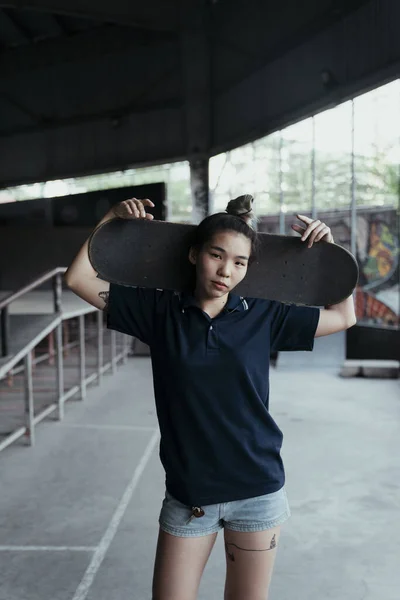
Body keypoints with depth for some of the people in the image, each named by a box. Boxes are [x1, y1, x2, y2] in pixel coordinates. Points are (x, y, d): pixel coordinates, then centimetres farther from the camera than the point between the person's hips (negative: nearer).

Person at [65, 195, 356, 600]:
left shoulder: (263, 316, -3)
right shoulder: (160, 310, -4)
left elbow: (344, 316, 7)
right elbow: (78, 278, -2)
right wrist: (113, 218, -4)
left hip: (257, 490, 1)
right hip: (187, 493, 0)